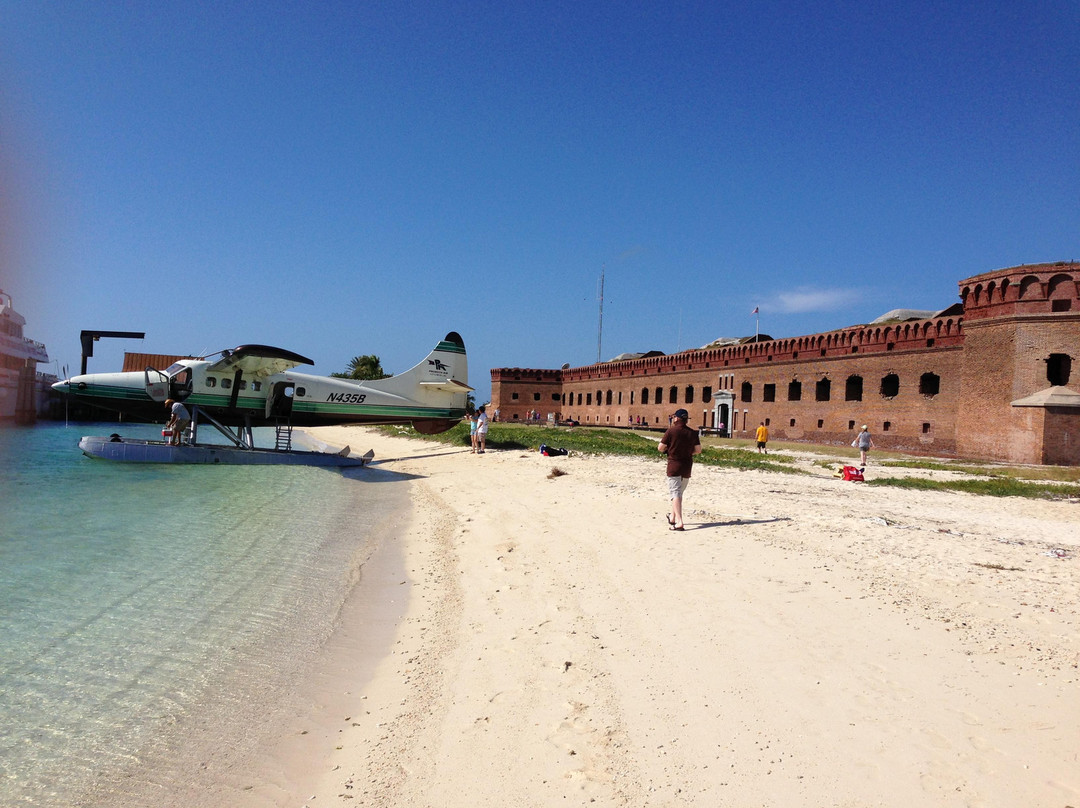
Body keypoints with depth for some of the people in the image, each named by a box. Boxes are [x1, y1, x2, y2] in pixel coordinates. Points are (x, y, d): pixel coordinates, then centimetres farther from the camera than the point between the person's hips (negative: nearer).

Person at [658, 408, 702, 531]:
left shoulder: (671, 431, -10)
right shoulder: (692, 433, 1)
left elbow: (660, 448, -9)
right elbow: (698, 450, 4)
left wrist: (668, 449, 12)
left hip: (674, 466, -5)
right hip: (687, 467, 5)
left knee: (675, 494, -8)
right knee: (679, 492, 20)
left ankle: (679, 522, -20)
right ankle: (672, 517, 33)